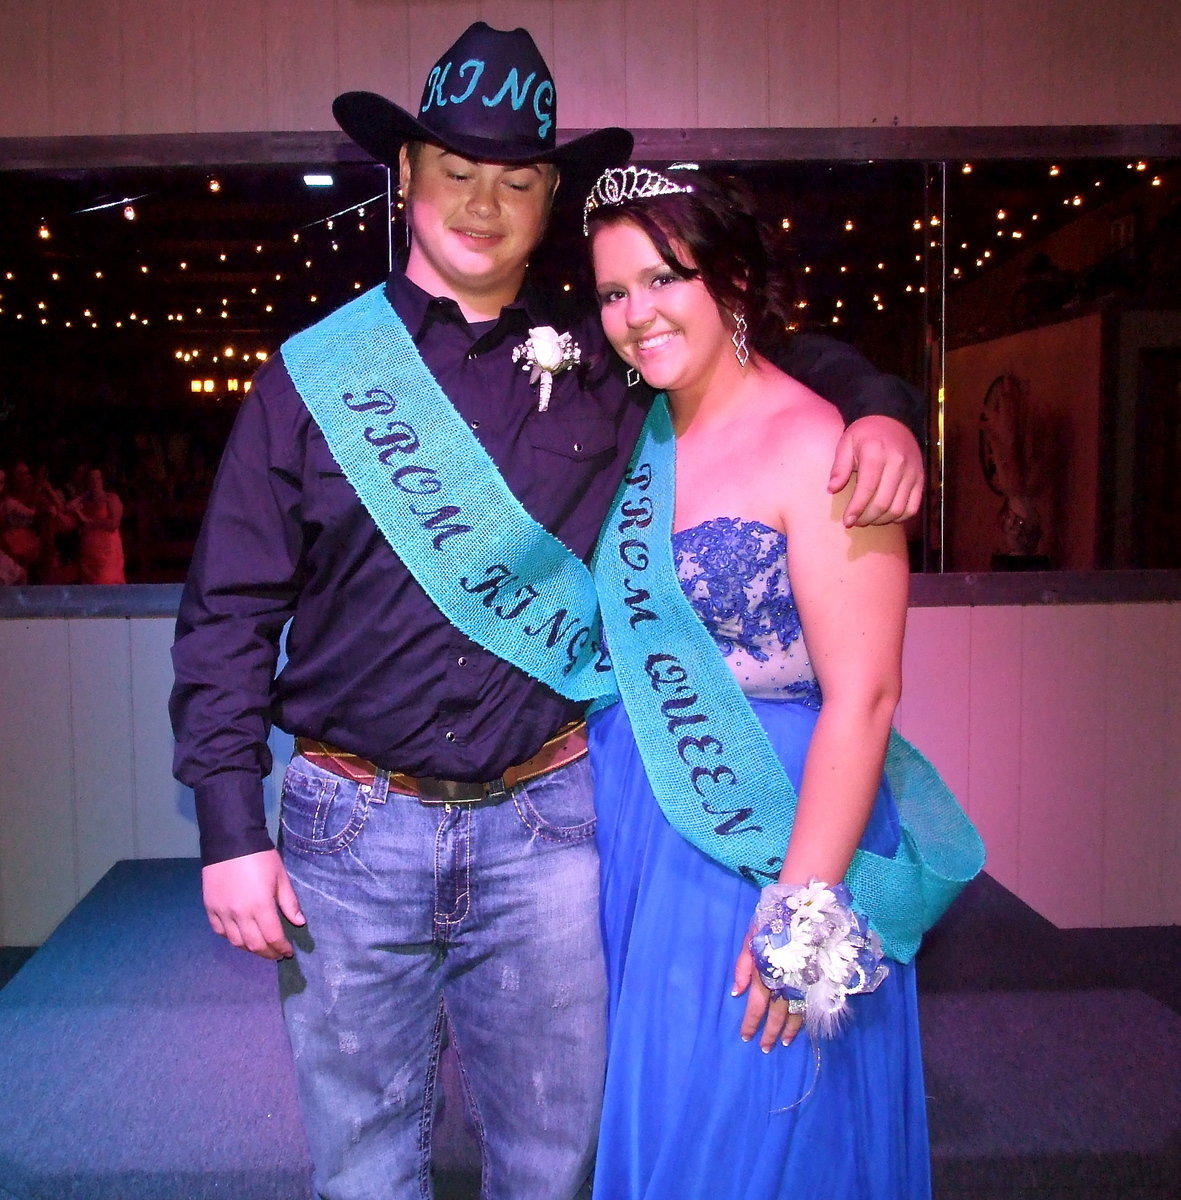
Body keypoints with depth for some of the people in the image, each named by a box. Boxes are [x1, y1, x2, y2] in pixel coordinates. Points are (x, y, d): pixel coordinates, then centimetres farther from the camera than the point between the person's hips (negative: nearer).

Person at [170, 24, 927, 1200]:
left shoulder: (602, 363, 3)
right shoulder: (313, 372, -1)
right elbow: (228, 615, -1)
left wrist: (877, 409, -5)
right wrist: (231, 829, -5)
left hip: (543, 826, 1)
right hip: (352, 828, 0)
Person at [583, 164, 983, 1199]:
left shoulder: (811, 444, -14)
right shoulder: (640, 439, 7)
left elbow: (863, 696, -19)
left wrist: (804, 910, -19)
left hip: (760, 835, -6)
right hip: (634, 832, 6)